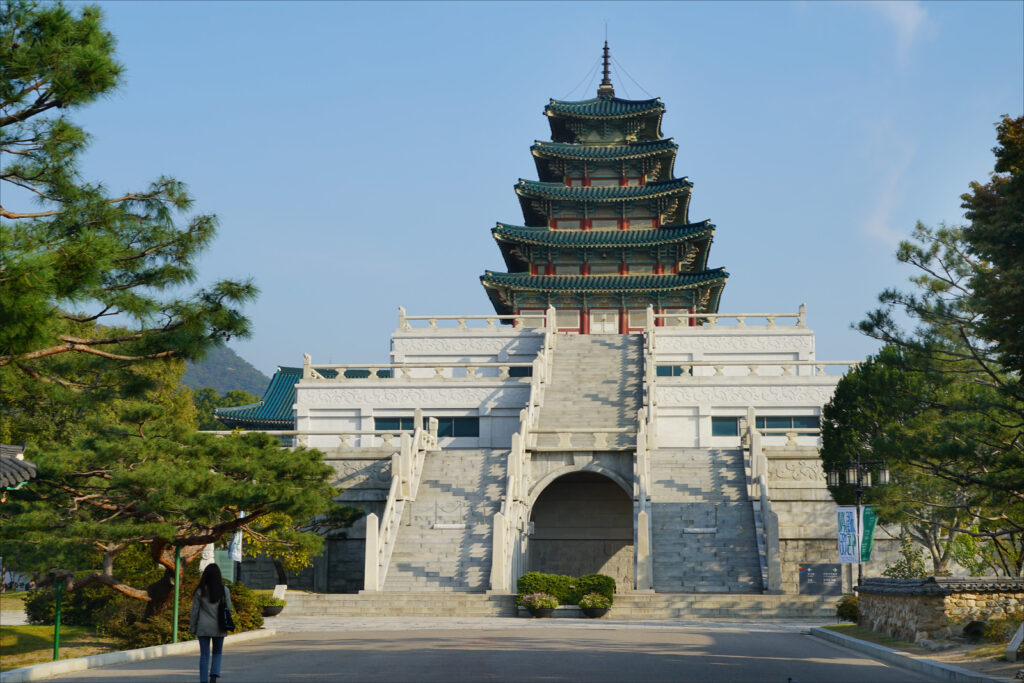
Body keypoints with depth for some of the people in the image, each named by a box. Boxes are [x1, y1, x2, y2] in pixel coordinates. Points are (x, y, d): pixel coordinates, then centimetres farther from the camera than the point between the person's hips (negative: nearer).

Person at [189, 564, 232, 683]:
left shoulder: (200, 591, -5)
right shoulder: (224, 590, -5)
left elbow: (195, 610, -1)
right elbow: (229, 608, -2)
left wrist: (192, 627, 9)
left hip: (203, 627, 0)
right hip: (218, 628, 1)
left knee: (204, 655, 7)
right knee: (217, 653, 16)